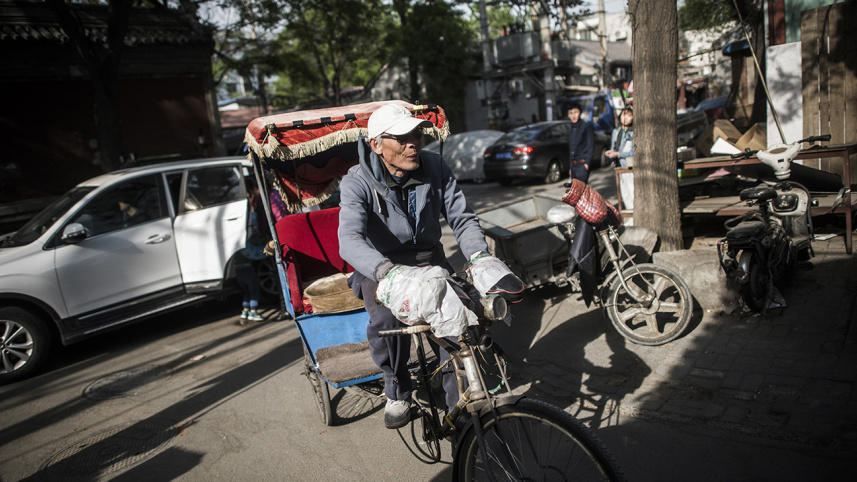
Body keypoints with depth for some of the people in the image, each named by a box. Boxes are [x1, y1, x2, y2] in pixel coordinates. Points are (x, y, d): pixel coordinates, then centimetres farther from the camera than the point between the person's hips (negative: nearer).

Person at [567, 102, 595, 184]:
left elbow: (590, 145, -8)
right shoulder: (570, 129, 17)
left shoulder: (587, 126, -3)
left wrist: (587, 162, -16)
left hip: (583, 164, -7)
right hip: (573, 165, 7)